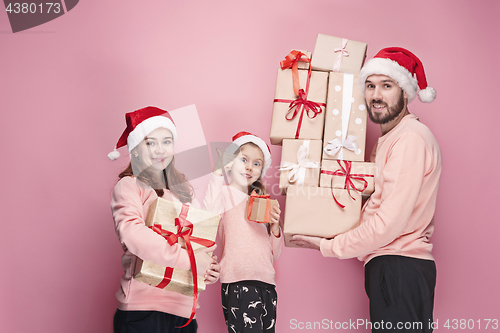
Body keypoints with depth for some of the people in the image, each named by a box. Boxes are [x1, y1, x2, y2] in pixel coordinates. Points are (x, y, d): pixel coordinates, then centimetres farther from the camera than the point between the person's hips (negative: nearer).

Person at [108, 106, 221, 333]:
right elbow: (131, 232, -17)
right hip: (144, 307, -6)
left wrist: (209, 269, 0)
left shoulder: (183, 190, 20)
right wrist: (188, 259, -20)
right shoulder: (128, 186, 0)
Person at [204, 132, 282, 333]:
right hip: (239, 284, -7)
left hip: (266, 285, 7)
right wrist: (218, 172, -15)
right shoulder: (225, 194, 2)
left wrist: (275, 226, 5)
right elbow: (210, 212, -25)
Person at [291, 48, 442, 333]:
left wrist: (328, 247, -8)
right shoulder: (389, 140, 20)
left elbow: (388, 224, -18)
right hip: (389, 268, 10)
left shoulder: (411, 139, -13)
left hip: (399, 269, -10)